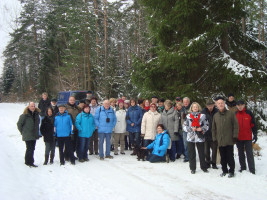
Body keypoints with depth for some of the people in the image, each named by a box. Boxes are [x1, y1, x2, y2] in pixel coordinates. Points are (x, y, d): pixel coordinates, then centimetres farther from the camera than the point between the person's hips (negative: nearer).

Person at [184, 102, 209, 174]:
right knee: (191, 154, 6)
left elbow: (207, 125, 4)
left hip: (200, 137, -1)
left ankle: (203, 167, 25)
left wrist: (201, 129, -13)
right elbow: (184, 126, 3)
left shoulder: (202, 116, 1)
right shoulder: (188, 116, 3)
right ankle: (192, 168, 17)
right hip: (191, 137, 1)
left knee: (201, 153, 9)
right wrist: (191, 129, -13)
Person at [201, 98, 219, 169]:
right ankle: (207, 162, 25)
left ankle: (214, 163, 21)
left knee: (214, 149, 8)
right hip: (206, 134, 1)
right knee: (206, 150, 11)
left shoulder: (217, 112, -8)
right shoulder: (203, 112, -4)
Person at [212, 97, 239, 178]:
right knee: (223, 157, 11)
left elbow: (236, 125, -2)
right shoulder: (215, 116, 9)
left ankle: (231, 171, 16)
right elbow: (213, 128, 14)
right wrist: (214, 138, 9)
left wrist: (235, 136, -7)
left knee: (230, 156, 3)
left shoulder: (231, 114, -1)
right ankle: (224, 170, 23)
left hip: (229, 140, -3)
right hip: (220, 141, 3)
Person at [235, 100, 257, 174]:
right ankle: (243, 168, 22)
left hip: (248, 137, -3)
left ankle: (252, 170, 0)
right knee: (240, 154, 11)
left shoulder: (249, 113, -1)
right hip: (238, 138, 3)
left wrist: (255, 134, -2)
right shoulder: (235, 114, 4)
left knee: (249, 153, -3)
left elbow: (253, 124, 2)